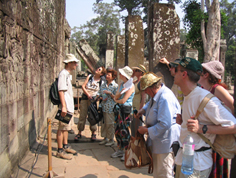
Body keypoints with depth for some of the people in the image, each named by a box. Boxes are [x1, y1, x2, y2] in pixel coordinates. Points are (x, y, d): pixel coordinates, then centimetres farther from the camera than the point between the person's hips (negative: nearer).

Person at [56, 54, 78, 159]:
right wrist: (63, 106, -27)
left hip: (69, 106, 10)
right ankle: (60, 151, 3)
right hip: (65, 107, -10)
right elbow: (61, 91, -22)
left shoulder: (68, 74, 16)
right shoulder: (63, 74, -15)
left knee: (66, 127, 18)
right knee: (62, 128, -4)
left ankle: (65, 146, 31)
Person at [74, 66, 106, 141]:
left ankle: (93, 133, 16)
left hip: (93, 99, -1)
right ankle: (79, 133, 13)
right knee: (82, 116, 3)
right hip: (84, 98, 2)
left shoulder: (101, 82, 1)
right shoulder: (89, 77, 5)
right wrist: (87, 94, -11)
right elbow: (83, 86, 1)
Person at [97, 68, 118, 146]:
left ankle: (111, 140, 15)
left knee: (110, 124, 1)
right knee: (103, 123, 12)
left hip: (111, 108, -6)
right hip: (103, 107, 6)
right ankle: (105, 138, 26)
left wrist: (110, 93, -19)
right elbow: (99, 93, 16)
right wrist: (101, 98, -3)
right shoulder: (103, 85, 11)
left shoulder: (115, 86, -6)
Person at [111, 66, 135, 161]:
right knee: (117, 130, 12)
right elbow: (115, 97, 4)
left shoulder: (131, 86, -12)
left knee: (125, 131, -2)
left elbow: (123, 100, -16)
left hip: (126, 109, -8)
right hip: (118, 109, 8)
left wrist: (116, 100, 2)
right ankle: (120, 150, 26)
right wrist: (121, 92, -13)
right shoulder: (121, 84, 11)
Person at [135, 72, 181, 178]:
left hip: (165, 142, -10)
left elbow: (164, 124, -30)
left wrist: (147, 130, -19)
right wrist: (143, 110, 11)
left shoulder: (165, 98, -26)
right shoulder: (157, 94, 6)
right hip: (156, 140, 11)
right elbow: (151, 102, 32)